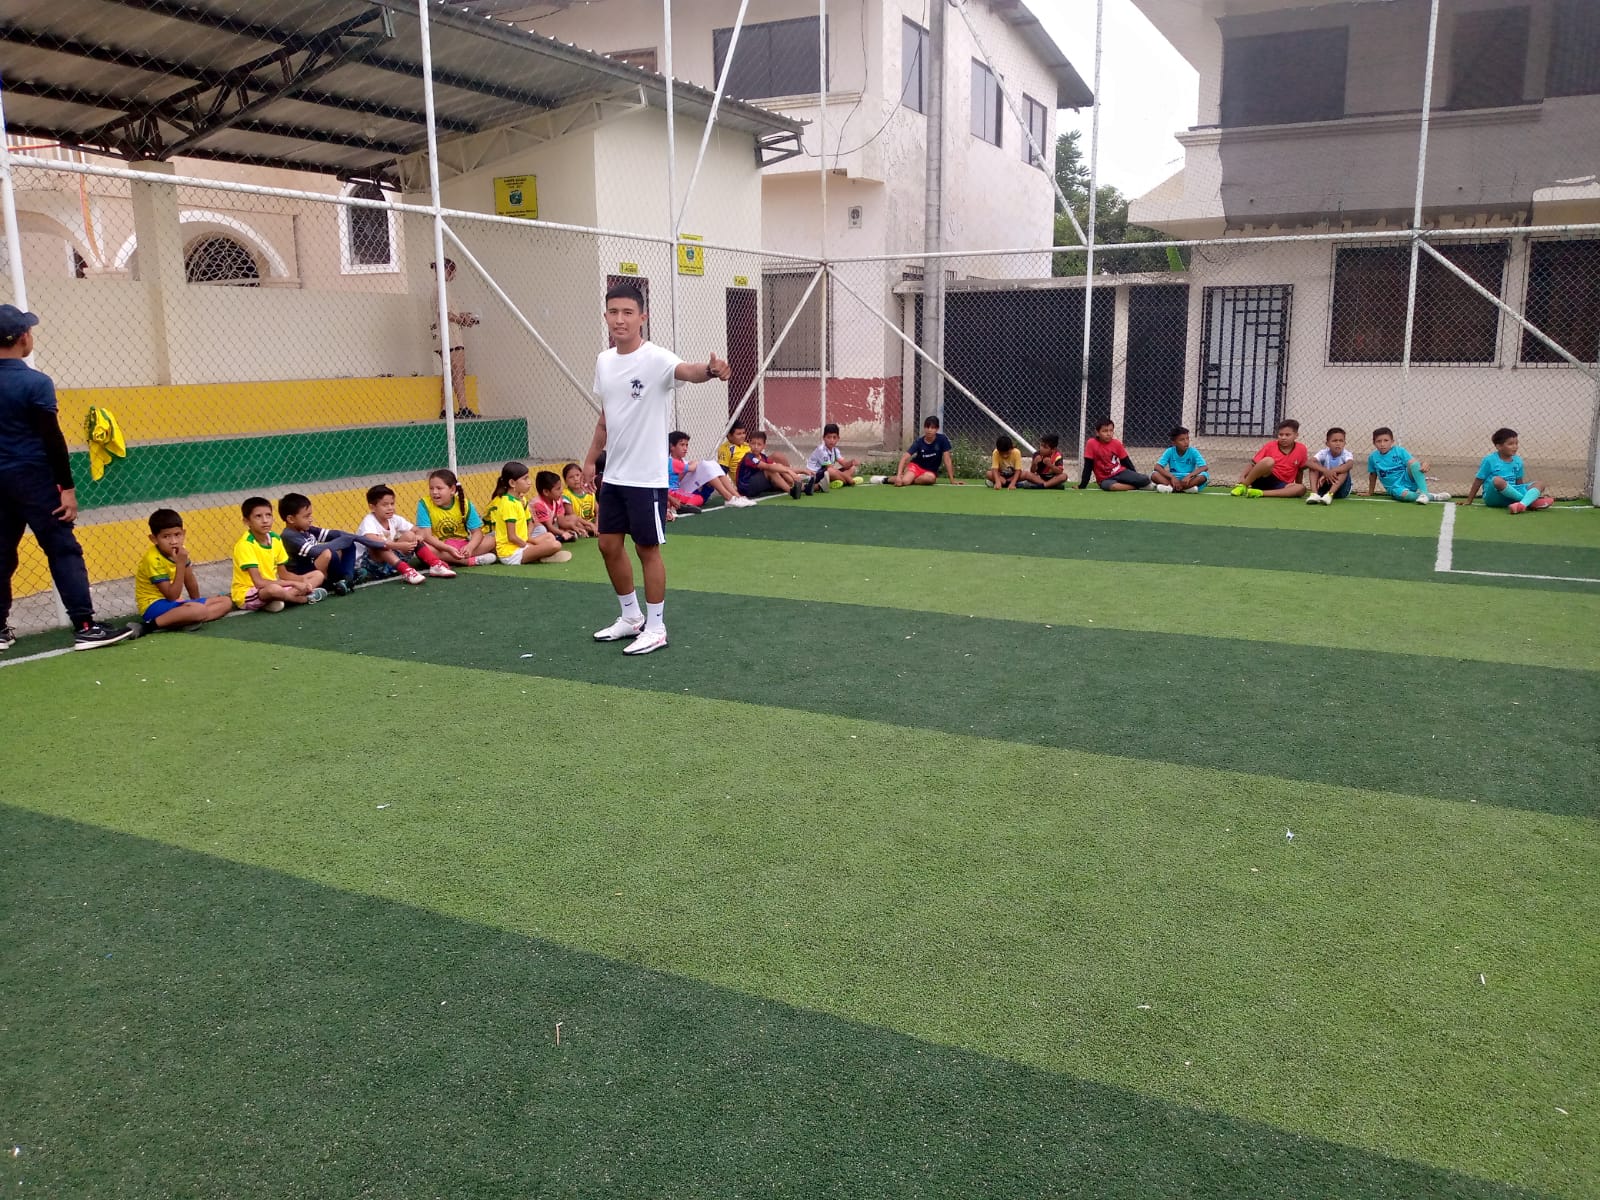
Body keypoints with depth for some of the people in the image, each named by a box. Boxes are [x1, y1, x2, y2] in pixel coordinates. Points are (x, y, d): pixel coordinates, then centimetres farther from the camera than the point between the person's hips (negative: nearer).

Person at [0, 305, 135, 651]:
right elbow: (52, 439, -15)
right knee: (64, 551, -6)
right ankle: (85, 628, -10)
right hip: (32, 479, -7)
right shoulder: (36, 382, -13)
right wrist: (67, 487, -13)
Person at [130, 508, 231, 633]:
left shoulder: (180, 550, 1)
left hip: (175, 604, 8)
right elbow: (172, 596, -24)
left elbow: (191, 584, 11)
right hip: (153, 606, -8)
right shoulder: (153, 559, -21)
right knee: (199, 610, -35)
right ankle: (149, 626, -24)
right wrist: (181, 564, -28)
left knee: (226, 602, 1)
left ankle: (189, 620, -19)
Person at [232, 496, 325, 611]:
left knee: (317, 575, 1)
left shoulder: (275, 539, 1)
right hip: (246, 594, -8)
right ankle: (307, 597, -11)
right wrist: (293, 583, -24)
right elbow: (259, 582, -26)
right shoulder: (245, 544, -20)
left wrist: (302, 579, -11)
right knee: (273, 589, -42)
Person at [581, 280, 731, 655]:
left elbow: (687, 371, -38)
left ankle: (655, 628, 15)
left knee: (647, 549, 1)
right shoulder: (603, 361, 7)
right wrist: (591, 459, 19)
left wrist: (710, 370, -60)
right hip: (613, 474, 7)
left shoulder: (655, 358, -16)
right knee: (609, 545, 12)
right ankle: (631, 617, 30)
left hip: (647, 476, -7)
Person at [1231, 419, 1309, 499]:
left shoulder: (1301, 449, 0)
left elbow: (1301, 469, 14)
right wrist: (1242, 477, -19)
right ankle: (1243, 486, -23)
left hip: (1280, 485, 3)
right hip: (1262, 479, -3)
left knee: (1301, 489, -30)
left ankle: (1261, 492, -34)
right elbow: (1253, 464, -5)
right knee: (1268, 461, -33)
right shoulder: (1270, 446, -3)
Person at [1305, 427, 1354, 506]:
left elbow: (1350, 465, -37)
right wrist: (1325, 471, -42)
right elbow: (1308, 463, -28)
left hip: (1341, 488, -1)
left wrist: (1331, 471, -45)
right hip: (1324, 486, 1)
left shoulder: (1346, 454, -12)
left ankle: (1330, 494, -44)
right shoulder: (1324, 453, -9)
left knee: (1343, 468, -27)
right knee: (1314, 465, -16)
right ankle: (1314, 493, -32)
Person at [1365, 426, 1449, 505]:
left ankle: (1424, 492, -34)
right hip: (1396, 488, -1)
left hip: (1409, 481, 1)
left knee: (1414, 463, -30)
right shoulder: (1372, 457, 3)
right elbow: (1373, 475, 15)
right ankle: (1432, 496, -23)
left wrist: (1424, 465, -37)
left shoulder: (1400, 451, -2)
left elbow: (1412, 463, -15)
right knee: (1403, 494, -38)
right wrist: (1370, 492, 23)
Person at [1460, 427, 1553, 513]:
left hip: (1512, 494, 6)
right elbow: (1479, 481, 0)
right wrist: (1469, 500, 2)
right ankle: (1531, 500, -30)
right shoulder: (1489, 460, -4)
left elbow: (1519, 482, 18)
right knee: (1497, 480, -36)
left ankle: (1523, 504, -44)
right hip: (1493, 496, -6)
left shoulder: (1518, 460, 11)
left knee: (1539, 485, -11)